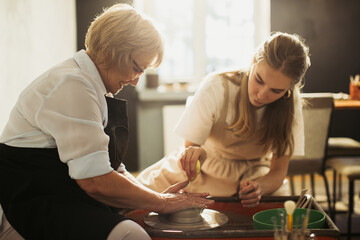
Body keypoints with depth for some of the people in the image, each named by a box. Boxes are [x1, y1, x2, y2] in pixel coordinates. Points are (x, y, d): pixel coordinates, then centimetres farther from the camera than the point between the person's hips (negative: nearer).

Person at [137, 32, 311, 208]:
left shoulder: (290, 104, -20)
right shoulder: (216, 87, -27)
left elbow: (278, 171, -17)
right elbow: (190, 146, -21)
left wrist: (258, 187, -40)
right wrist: (195, 154, -47)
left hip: (254, 174, 0)